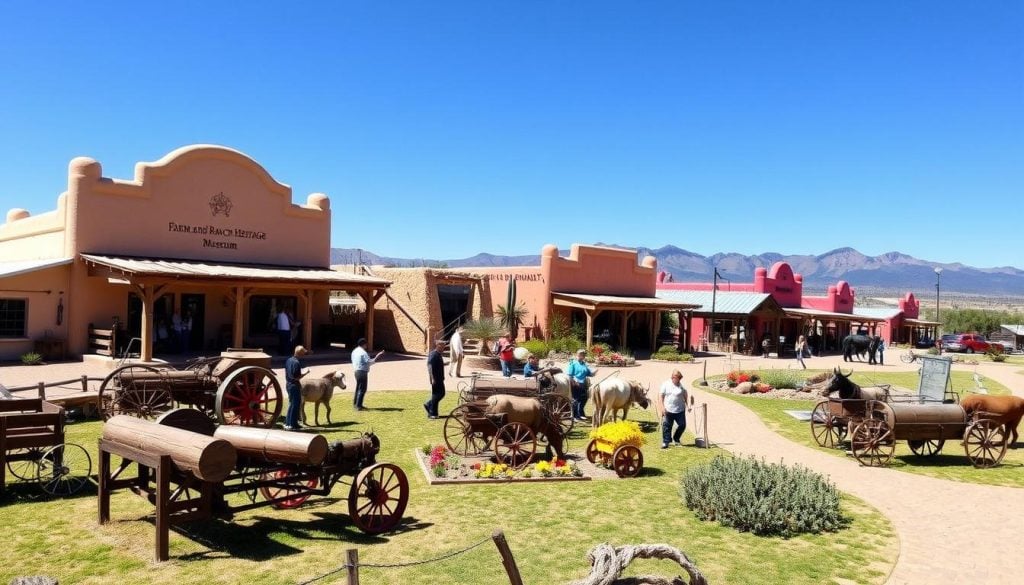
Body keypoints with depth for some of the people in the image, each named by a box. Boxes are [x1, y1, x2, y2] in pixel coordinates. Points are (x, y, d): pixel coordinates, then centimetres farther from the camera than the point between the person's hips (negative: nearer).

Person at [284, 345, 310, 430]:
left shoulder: (288, 360, 6)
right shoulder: (296, 363, -21)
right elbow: (296, 377, -23)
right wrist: (305, 373, -13)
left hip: (288, 384, 9)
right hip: (294, 385, -9)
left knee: (291, 404, 19)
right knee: (295, 405, 1)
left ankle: (287, 423, 25)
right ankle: (292, 425, 5)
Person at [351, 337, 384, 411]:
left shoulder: (354, 351, 10)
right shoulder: (363, 352, -18)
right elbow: (370, 362, -20)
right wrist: (377, 356, -16)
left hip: (356, 371, 10)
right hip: (362, 372, -9)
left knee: (358, 388, 21)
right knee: (362, 389, -4)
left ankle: (355, 403, 30)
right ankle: (359, 406, -3)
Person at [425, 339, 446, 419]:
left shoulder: (439, 355, 13)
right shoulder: (433, 355, -17)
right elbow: (430, 367, -23)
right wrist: (432, 379, -26)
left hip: (440, 379, 10)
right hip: (435, 379, -10)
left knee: (441, 394, 14)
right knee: (436, 395, -3)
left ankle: (428, 405, 28)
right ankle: (432, 414, 6)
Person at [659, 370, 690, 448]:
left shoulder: (682, 386, 4)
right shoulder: (665, 384, 1)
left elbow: (686, 397, 8)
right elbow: (660, 396, 0)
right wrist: (662, 407, -9)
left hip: (680, 410, 2)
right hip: (668, 410, -2)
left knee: (682, 425, 5)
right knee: (666, 426, -1)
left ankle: (676, 439, 27)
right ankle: (665, 442, 8)